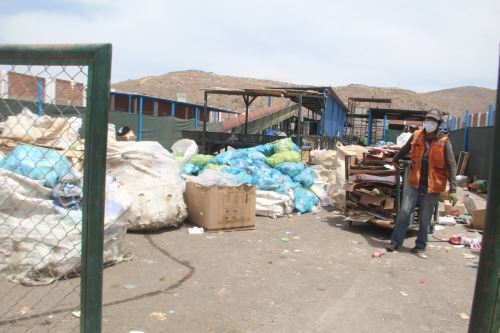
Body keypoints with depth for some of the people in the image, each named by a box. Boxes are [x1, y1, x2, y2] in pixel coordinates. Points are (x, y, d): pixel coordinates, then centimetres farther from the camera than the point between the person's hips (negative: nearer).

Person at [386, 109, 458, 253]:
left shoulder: (444, 142, -8)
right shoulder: (416, 136, 1)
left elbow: (451, 166, -11)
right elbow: (404, 149, 20)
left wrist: (452, 190, -17)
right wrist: (396, 159, 35)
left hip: (432, 187, -2)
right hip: (413, 182, 2)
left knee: (425, 218, 9)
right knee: (404, 212, 1)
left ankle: (421, 245, 25)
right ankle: (396, 241, 12)